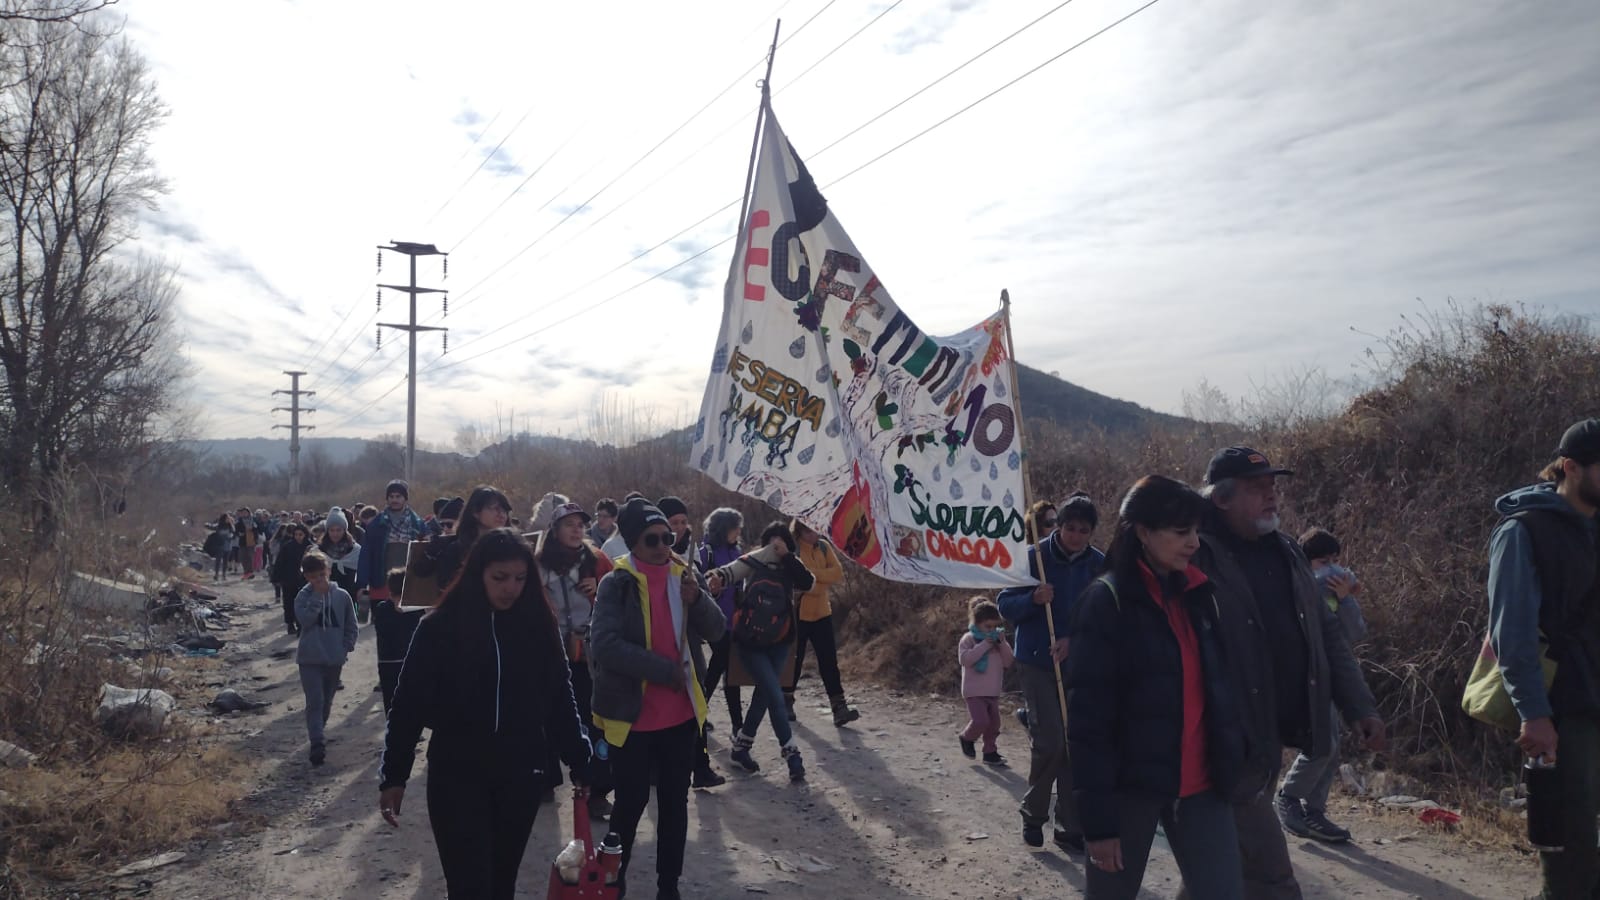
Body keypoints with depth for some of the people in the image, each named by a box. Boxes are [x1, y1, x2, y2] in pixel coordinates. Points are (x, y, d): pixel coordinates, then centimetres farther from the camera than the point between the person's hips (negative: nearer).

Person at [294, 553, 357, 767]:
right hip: (310, 659, -3)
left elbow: (351, 625, 8)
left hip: (335, 659, 3)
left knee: (327, 701, 15)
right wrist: (318, 596, -21)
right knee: (315, 702, -11)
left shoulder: (342, 595, 1)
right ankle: (317, 744, -14)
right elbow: (304, 619, -21)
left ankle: (317, 733, 36)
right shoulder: (303, 596, -3)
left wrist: (346, 647, -1)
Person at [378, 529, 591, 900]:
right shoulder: (440, 627, -9)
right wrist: (393, 776, -4)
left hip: (521, 777, 3)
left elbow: (560, 701, 4)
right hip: (457, 778, -3)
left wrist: (580, 765, 2)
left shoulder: (538, 626, -1)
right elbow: (408, 704, -4)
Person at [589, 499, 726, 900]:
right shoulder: (616, 584, -12)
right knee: (631, 802, 6)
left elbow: (716, 630, -1)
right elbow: (604, 645, -23)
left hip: (680, 713, 4)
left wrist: (697, 599, -21)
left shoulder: (681, 576, 2)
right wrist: (665, 670, -21)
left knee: (674, 802, 13)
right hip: (631, 715, -4)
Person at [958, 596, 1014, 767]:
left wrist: (1003, 644, -11)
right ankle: (966, 738, 12)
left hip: (993, 691, 6)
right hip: (974, 691, -6)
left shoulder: (998, 639, 8)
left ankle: (990, 751, 24)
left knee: (993, 722, 9)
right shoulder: (969, 638, -9)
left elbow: (1008, 662, 4)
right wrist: (984, 645, -24)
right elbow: (964, 659, -23)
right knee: (980, 721, -16)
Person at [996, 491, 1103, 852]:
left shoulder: (1099, 564, -3)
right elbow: (1005, 605, -6)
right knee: (1049, 741, -9)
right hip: (1038, 663, -3)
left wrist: (1074, 641, -14)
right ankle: (1033, 813, 14)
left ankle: (1069, 828, 19)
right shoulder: (1034, 557, -9)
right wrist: (1033, 599, -25)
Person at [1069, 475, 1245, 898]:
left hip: (1199, 785, 5)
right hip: (1131, 786, -5)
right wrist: (1098, 817, -15)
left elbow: (1219, 689, 15)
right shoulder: (1106, 601, -11)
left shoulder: (1198, 593, 8)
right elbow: (1088, 719, -13)